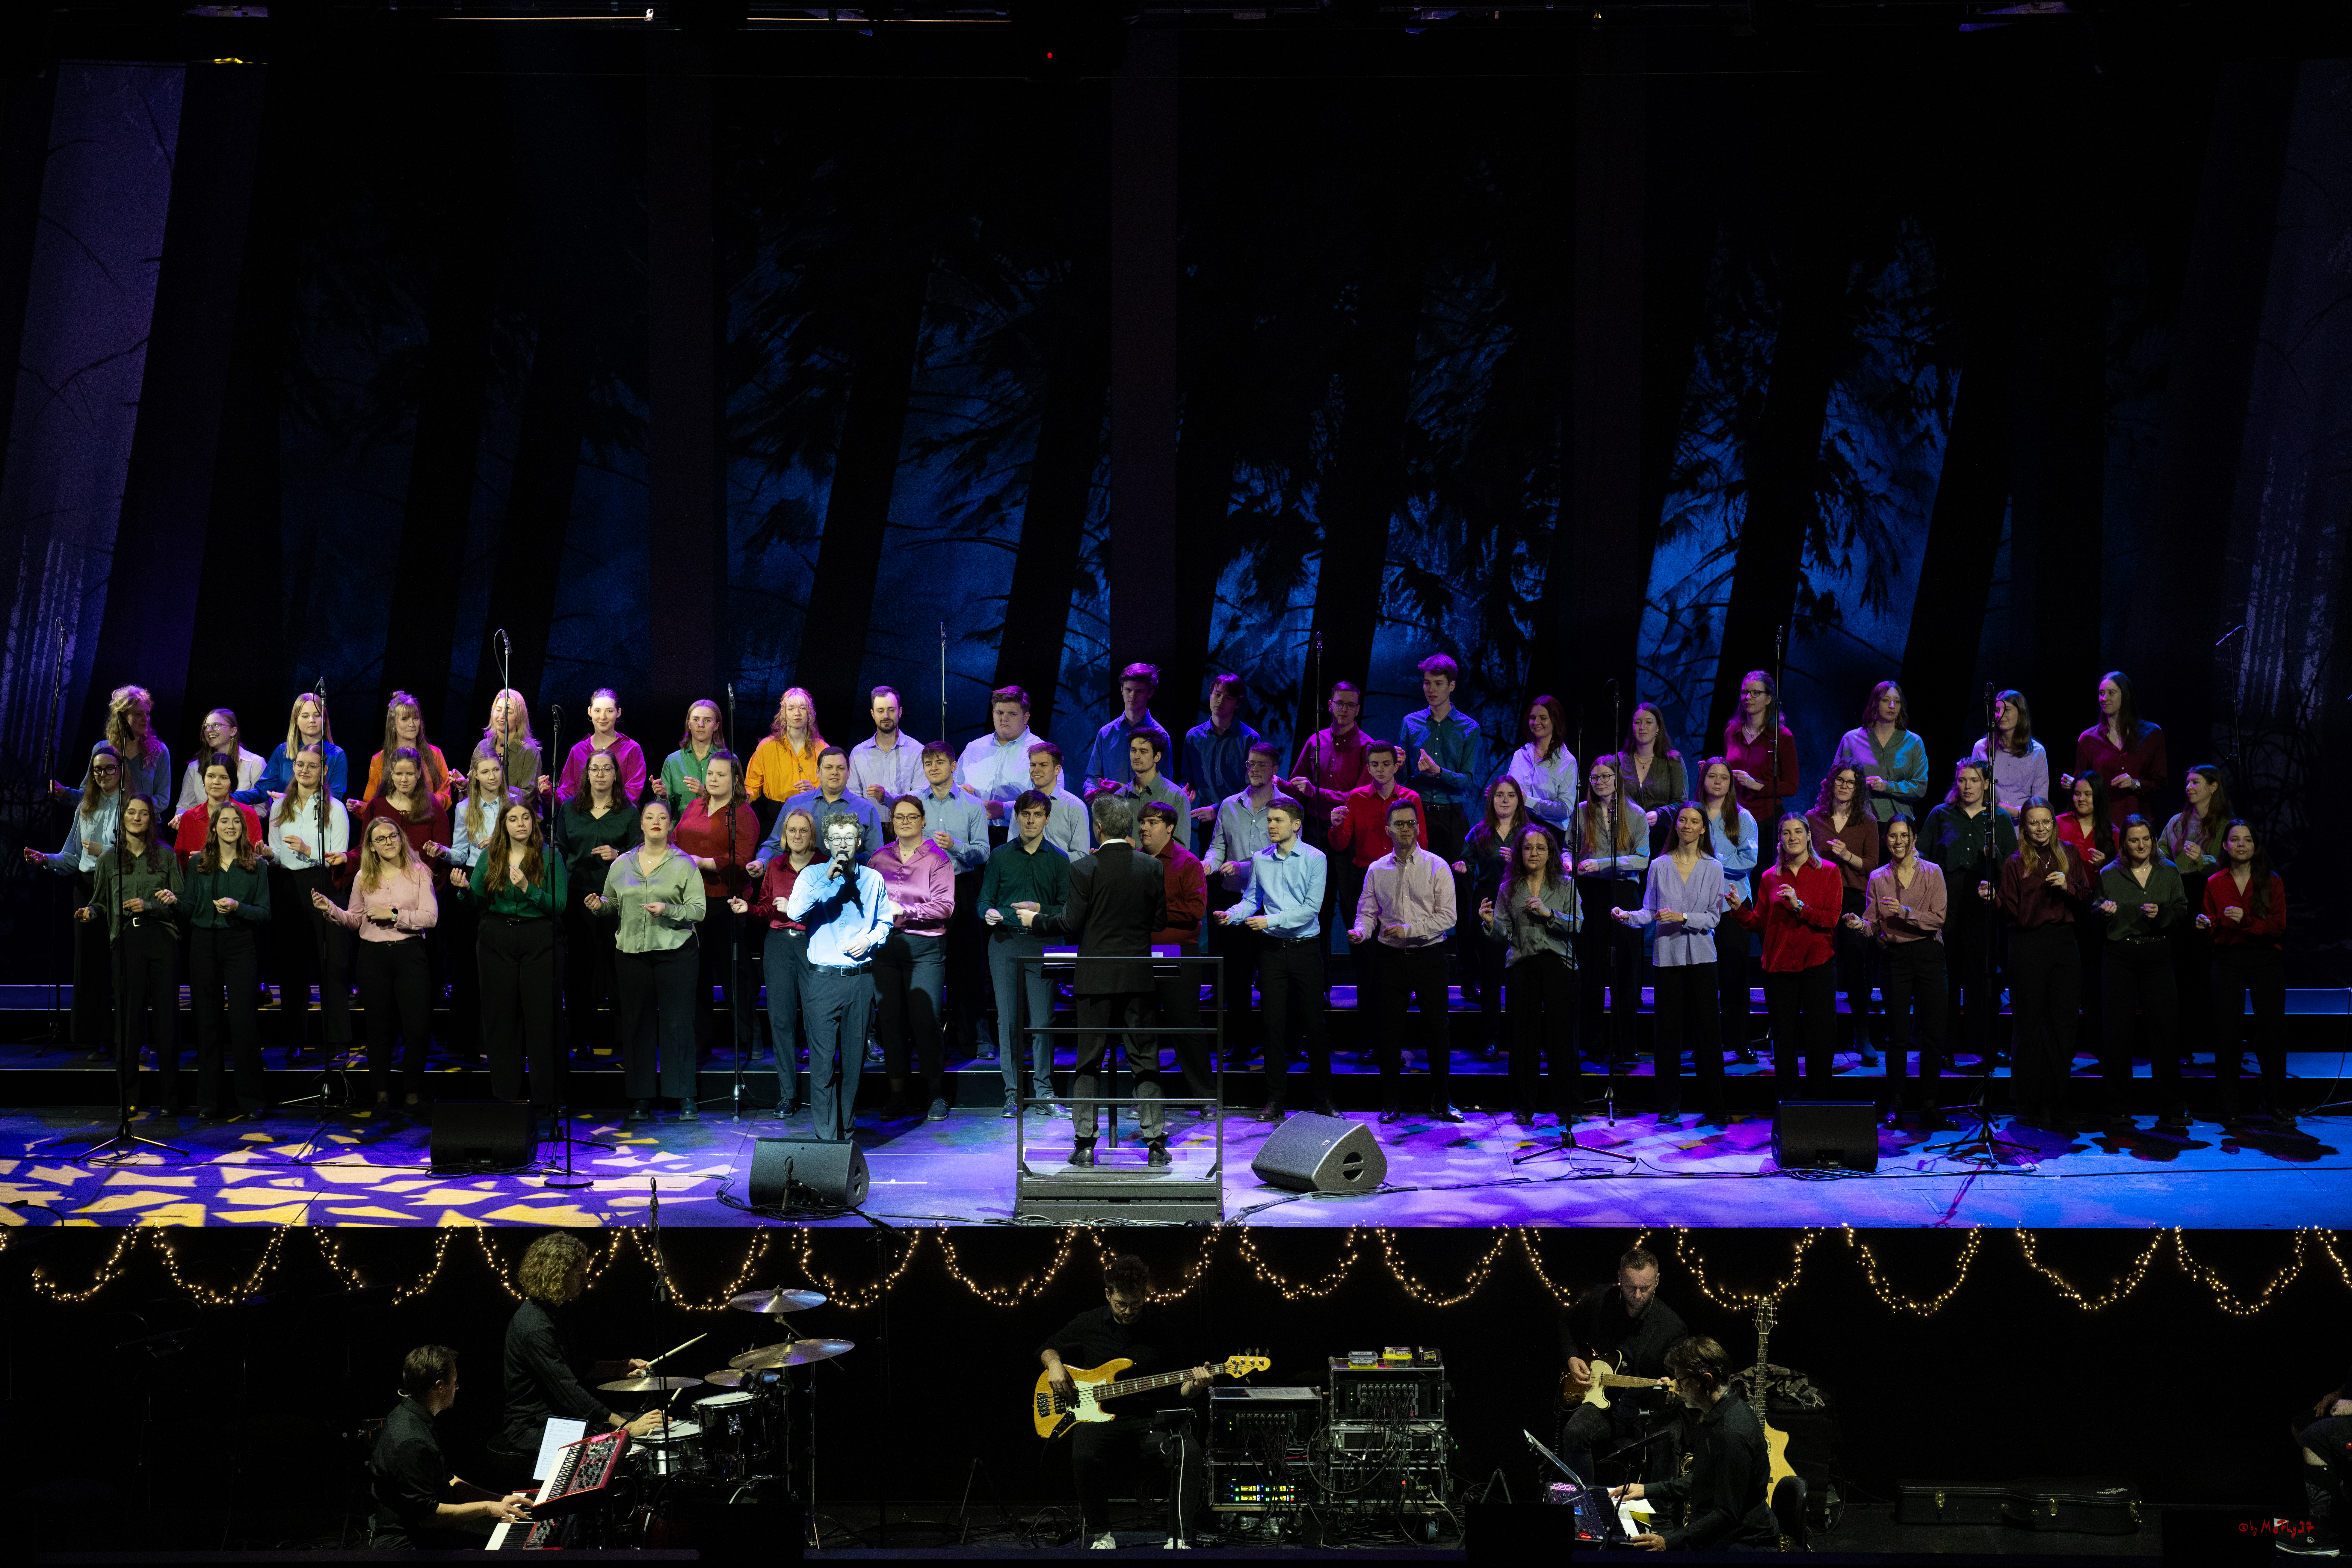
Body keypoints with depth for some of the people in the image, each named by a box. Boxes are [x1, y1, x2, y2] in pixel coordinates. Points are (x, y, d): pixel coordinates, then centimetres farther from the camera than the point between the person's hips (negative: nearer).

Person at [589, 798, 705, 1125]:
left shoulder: (684, 864, 2)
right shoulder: (622, 864, 12)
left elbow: (699, 910, -3)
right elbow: (612, 904, 21)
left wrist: (669, 910, -19)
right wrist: (598, 906, -1)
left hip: (676, 951, -3)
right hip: (632, 951, 3)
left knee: (678, 1024, -4)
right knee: (637, 1024, 4)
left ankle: (685, 1098, 2)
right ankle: (641, 1100, 10)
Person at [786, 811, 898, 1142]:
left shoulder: (873, 879, 10)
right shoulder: (812, 876, 2)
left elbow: (885, 921, 17)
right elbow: (795, 912, -14)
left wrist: (869, 940, -3)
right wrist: (826, 881, -19)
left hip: (861, 978, 3)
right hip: (822, 978, -3)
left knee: (854, 1060, 7)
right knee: (823, 1061, -7)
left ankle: (846, 1133, 17)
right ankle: (826, 1137, -5)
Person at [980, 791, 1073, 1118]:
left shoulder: (1059, 860, 11)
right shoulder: (1000, 856, 12)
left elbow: (1067, 908, 6)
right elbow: (985, 900, 11)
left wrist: (1039, 910, -11)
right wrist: (989, 913, -11)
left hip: (1041, 944, -1)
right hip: (1005, 942, 1)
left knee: (1042, 1020, -6)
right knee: (1008, 1020, -2)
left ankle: (1044, 1092, 2)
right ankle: (1013, 1093, 3)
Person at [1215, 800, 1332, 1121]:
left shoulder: (1314, 859, -5)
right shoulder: (1260, 860, 8)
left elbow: (1311, 908, -12)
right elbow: (1251, 899, 10)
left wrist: (1272, 920, -19)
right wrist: (1232, 914, -11)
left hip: (1305, 948, -3)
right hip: (1272, 950, 3)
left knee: (1314, 1023, 1)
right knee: (1275, 1024, 3)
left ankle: (1324, 1098, 9)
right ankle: (1275, 1099, 8)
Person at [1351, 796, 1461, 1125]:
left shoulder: (1437, 867, -1)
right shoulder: (1377, 870, 8)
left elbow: (1447, 916, -6)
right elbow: (1367, 912, 8)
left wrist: (1409, 930, -16)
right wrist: (1360, 931, -15)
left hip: (1429, 956, -2)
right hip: (1392, 958, 2)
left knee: (1436, 1030, -1)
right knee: (1390, 1032, 3)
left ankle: (1442, 1103, 9)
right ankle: (1391, 1106, 10)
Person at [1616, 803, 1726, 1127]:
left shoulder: (1713, 868, 4)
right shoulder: (1659, 866, 7)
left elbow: (1713, 917, -1)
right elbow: (1649, 912, 7)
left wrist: (1683, 918, -15)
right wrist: (1629, 916, -12)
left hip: (1700, 956, -1)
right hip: (1667, 955, 1)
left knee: (1706, 1028, -3)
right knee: (1669, 1030, 1)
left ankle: (1715, 1107, 3)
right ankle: (1668, 1108, 7)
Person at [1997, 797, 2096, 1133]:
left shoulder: (2069, 857, 10)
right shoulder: (2015, 863, 2)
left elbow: (2085, 898, 10)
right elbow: (2012, 913, -2)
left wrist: (2068, 887, -8)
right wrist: (1994, 897, -20)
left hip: (2064, 942, 3)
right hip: (2028, 945, -3)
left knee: (2065, 1023, 1)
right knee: (2029, 1024, 1)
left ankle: (2055, 1106, 7)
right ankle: (2029, 1105, 8)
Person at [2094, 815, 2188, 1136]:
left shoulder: (2169, 872, 10)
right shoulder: (2109, 875, 7)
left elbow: (2183, 914, 8)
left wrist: (2163, 914, -11)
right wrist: (2105, 912, -11)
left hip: (2158, 955, 0)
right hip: (2120, 957, 0)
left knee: (2165, 1030, -5)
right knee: (2118, 1032, -2)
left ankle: (2171, 1113, 0)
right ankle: (2119, 1112, 6)